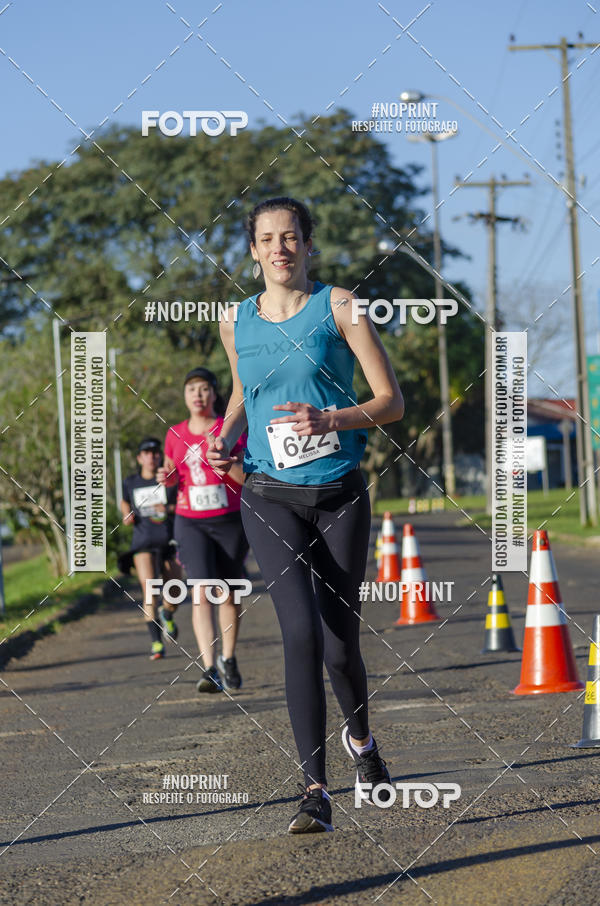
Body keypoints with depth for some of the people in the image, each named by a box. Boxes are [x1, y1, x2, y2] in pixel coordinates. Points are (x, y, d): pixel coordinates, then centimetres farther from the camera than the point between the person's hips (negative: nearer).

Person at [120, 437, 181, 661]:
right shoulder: (131, 483, 8)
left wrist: (170, 509, -17)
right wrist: (127, 516, 8)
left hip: (169, 541, 0)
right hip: (143, 542, 0)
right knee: (149, 592, -17)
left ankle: (167, 616, 41)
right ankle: (157, 643, -17)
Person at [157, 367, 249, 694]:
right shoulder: (175, 434, 5)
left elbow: (247, 478, -10)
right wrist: (166, 477, -4)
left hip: (230, 520, -1)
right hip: (191, 522, 1)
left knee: (229, 594, 8)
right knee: (202, 591, -15)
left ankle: (228, 659, 29)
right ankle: (209, 669, -24)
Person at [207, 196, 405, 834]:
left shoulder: (338, 307, -3)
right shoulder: (236, 322, 6)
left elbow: (391, 401, -4)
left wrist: (330, 419, -21)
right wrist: (227, 438, 4)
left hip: (340, 495, -1)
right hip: (271, 498, 1)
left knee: (340, 643, 3)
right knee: (302, 631, -18)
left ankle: (360, 736, 37)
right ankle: (315, 791, -16)